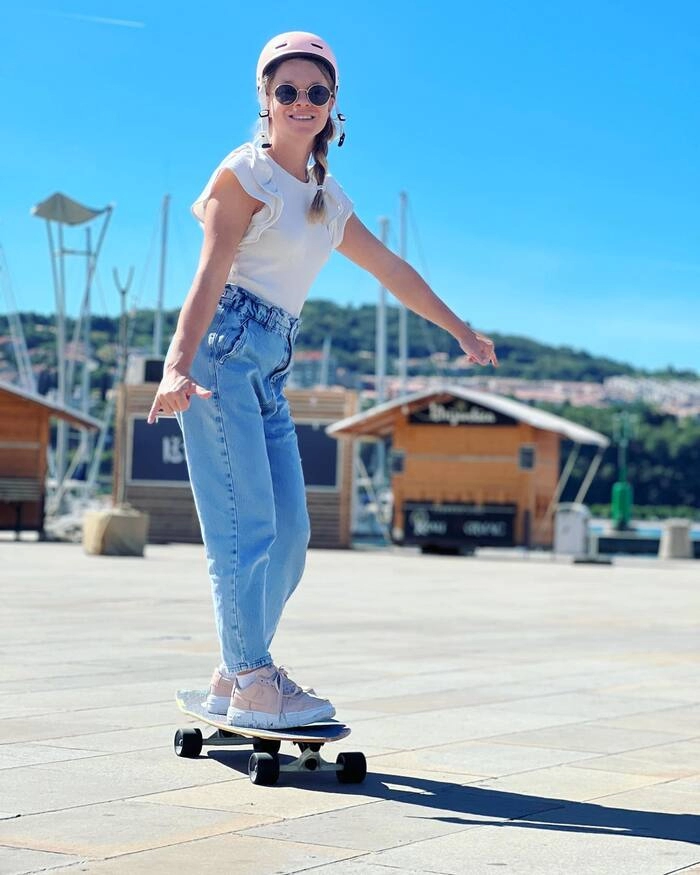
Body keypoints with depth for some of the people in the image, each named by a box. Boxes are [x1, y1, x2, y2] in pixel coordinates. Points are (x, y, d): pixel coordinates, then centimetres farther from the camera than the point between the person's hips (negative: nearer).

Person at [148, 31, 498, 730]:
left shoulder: (328, 199, 19)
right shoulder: (247, 172, -4)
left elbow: (391, 270, 30)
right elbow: (210, 274, -17)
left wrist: (460, 330, 38)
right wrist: (177, 365, -30)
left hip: (271, 366, 8)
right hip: (222, 349, -8)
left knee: (289, 533, 4)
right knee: (246, 524, -12)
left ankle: (234, 677, 11)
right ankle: (252, 683, -8)